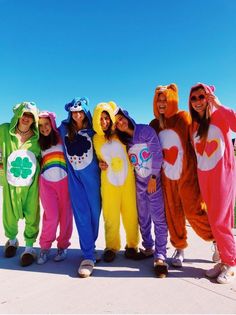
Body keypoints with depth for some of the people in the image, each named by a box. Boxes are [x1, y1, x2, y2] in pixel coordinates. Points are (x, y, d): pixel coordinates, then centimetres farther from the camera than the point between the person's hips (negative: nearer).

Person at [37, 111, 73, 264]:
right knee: (51, 216, -8)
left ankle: (63, 246, 18)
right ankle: (45, 247, 12)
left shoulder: (61, 138, 5)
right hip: (46, 182, 1)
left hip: (64, 180, -1)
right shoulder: (38, 143, 13)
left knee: (65, 215, 1)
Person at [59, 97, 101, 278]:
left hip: (92, 175, 0)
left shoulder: (92, 130, 1)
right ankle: (89, 256, 6)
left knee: (94, 212, 4)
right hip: (74, 176, 1)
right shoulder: (64, 128, 4)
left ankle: (90, 246, 27)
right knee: (82, 214, -3)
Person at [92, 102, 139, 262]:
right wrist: (100, 164, 0)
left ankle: (132, 245, 21)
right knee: (110, 215, 4)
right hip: (108, 182, 1)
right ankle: (112, 247, 22)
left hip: (127, 178, 0)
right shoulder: (95, 139, 6)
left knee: (130, 212, 3)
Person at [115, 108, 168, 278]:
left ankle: (160, 256, 0)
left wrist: (153, 178, -11)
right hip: (139, 183, 5)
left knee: (158, 218, -8)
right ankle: (148, 248, 28)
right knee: (143, 219, 11)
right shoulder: (123, 141, 9)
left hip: (154, 180, -5)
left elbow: (157, 154, -11)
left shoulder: (146, 130, -7)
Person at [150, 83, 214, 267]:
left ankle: (216, 239, 25)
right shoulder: (154, 125, 9)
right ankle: (179, 248, 26)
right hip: (167, 176, 4)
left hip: (187, 174, -4)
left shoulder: (184, 118, -5)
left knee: (194, 211, -1)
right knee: (173, 213, 9)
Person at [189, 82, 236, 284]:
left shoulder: (219, 116, -4)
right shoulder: (194, 125, 12)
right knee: (215, 220, 11)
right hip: (203, 176, 6)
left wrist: (218, 105, -19)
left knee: (220, 221, -4)